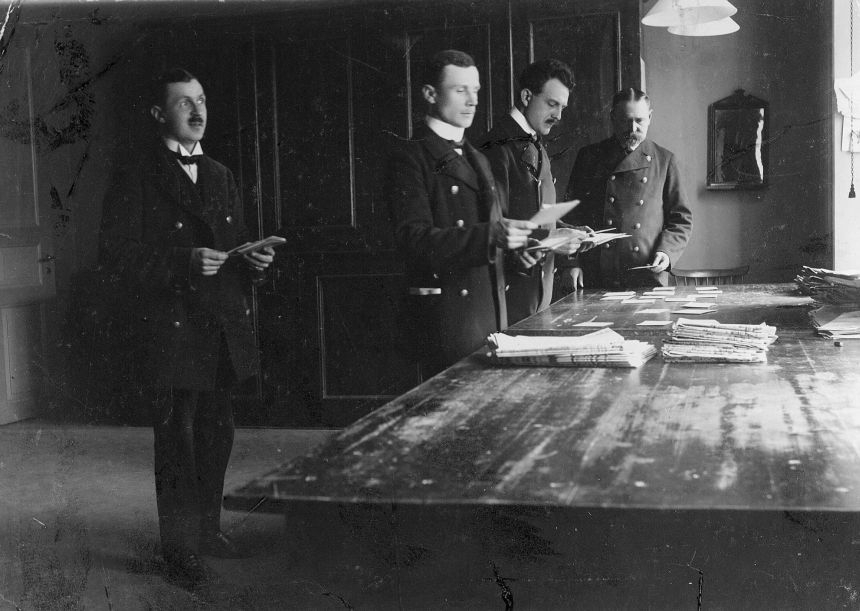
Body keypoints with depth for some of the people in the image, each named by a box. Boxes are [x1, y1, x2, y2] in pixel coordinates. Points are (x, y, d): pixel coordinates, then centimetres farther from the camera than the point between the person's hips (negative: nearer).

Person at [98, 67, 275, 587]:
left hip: (225, 325, 6)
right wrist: (185, 262, -20)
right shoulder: (137, 177, -5)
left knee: (217, 433, 13)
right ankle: (180, 545, 10)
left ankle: (207, 526, 29)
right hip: (174, 329, -6)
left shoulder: (221, 176, 17)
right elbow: (117, 255, -10)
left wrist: (255, 261, 2)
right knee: (176, 437, -1)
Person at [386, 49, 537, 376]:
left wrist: (511, 239, 5)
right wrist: (490, 236, -26)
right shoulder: (410, 157, -5)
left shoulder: (477, 159, 22)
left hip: (492, 310, 8)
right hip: (447, 310, -7)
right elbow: (415, 239, -16)